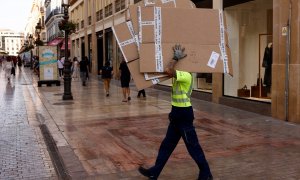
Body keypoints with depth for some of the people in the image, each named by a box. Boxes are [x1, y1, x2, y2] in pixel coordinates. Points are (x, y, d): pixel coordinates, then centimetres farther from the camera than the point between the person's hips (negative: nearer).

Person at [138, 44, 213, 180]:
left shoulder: (186, 75, -20)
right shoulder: (180, 75, 10)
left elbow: (168, 70, -34)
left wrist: (176, 57, -21)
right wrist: (176, 58, 5)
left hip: (183, 113, -10)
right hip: (177, 113, 10)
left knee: (192, 145, 1)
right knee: (167, 144, 14)